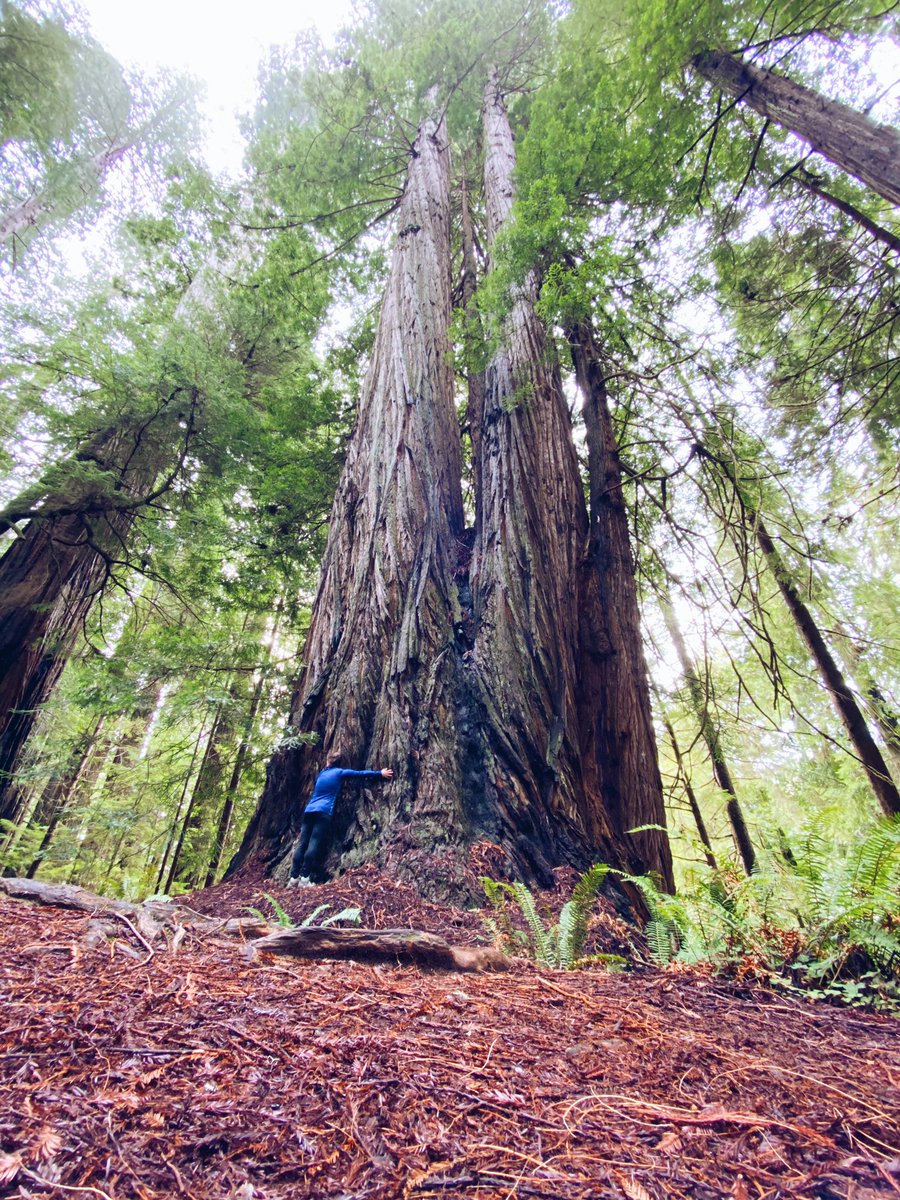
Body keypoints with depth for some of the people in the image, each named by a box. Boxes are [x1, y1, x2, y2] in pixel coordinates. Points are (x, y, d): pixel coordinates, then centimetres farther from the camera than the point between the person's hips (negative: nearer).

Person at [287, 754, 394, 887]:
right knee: (314, 844, -10)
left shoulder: (322, 773, 23)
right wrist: (380, 773, 17)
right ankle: (304, 878, -16)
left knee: (302, 844, 1)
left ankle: (294, 878, -1)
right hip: (323, 812, -5)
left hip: (309, 811, 6)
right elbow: (361, 774, 11)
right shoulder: (339, 772, 8)